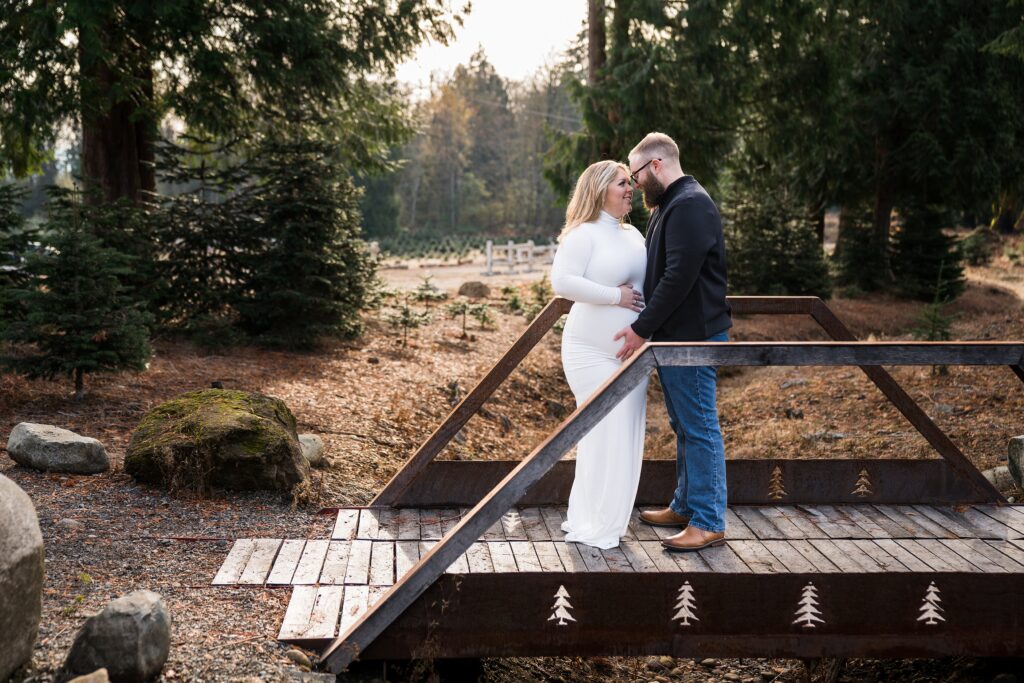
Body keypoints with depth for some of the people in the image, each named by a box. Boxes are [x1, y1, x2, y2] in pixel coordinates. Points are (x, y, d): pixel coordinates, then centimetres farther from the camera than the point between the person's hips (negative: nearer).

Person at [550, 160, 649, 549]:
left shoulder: (633, 234, 13)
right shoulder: (584, 234, -11)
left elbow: (648, 281, 27)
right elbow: (562, 282, -25)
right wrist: (615, 296, -21)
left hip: (631, 354, 8)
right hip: (593, 352, -8)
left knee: (626, 437, 10)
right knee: (607, 434, -9)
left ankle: (593, 519, 22)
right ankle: (591, 526, 4)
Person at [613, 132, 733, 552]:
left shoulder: (690, 205, -16)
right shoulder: (669, 206, 18)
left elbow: (679, 277, -23)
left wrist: (642, 328, -19)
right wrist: (647, 328, 11)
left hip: (692, 337, -11)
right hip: (673, 336, 11)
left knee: (699, 428, -5)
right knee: (685, 427, 18)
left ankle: (708, 523, 2)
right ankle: (685, 507, 29)